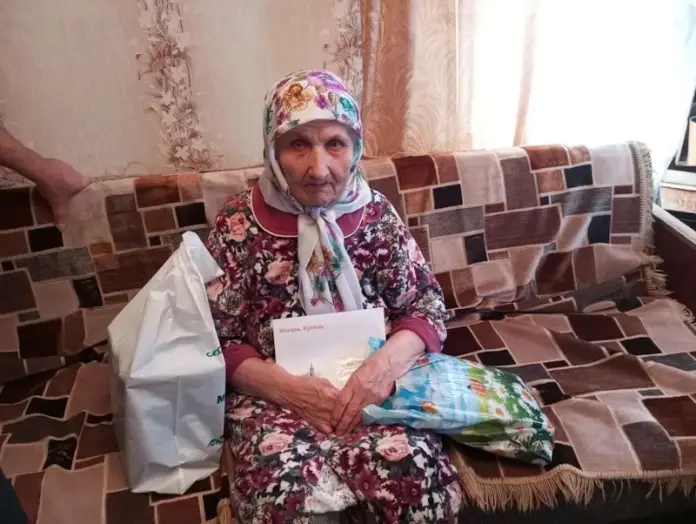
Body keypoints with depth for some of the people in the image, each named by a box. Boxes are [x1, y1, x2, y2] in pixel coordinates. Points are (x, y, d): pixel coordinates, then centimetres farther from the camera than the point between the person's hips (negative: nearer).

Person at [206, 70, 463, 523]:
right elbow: (217, 343, -2)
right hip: (273, 396, -1)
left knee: (419, 478, -24)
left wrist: (385, 364, -17)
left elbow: (427, 307, 3)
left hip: (370, 388, 2)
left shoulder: (378, 214, 0)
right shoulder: (238, 225, -4)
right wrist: (290, 388, -17)